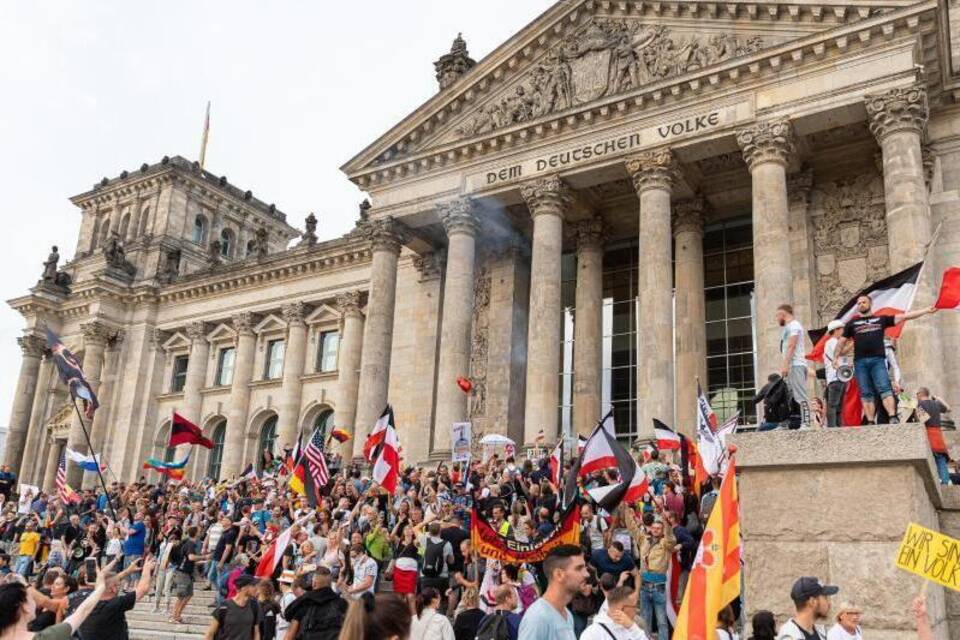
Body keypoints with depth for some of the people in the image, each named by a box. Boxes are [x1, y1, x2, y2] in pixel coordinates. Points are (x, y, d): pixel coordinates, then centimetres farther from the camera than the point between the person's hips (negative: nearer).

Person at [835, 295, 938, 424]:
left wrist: (926, 310, 8)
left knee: (884, 388, -13)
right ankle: (871, 422, -2)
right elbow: (842, 342, 17)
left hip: (877, 360, -1)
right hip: (860, 362, 1)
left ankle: (893, 418, -19)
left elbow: (904, 316, 14)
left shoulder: (881, 319, 17)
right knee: (866, 394, -1)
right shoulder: (852, 323, 19)